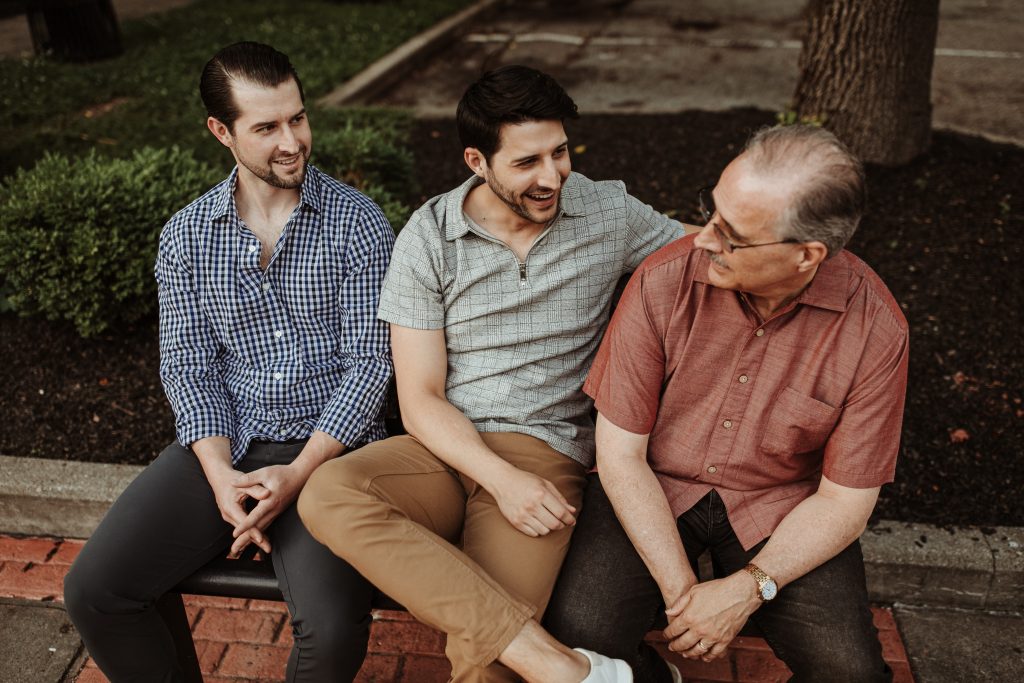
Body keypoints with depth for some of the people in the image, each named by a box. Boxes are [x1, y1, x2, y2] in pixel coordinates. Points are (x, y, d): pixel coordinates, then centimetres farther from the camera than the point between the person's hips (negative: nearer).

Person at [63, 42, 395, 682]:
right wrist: (222, 477, -13)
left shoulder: (356, 222, -5)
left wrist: (296, 474, -18)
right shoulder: (185, 235, 6)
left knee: (332, 629, -25)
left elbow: (370, 362, -9)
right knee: (93, 591, -10)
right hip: (225, 443, 4)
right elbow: (189, 366, 3)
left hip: (330, 444, -3)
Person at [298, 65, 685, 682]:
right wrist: (501, 479, -19)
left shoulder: (610, 212, 2)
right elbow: (420, 399, -4)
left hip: (545, 451, -2)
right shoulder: (429, 236, -1)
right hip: (445, 448, 3)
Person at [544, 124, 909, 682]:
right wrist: (681, 592, -17)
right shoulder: (663, 282, -18)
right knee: (579, 633, -21)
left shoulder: (874, 327, -16)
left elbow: (845, 499, -8)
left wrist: (749, 589, -19)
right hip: (654, 488, 0)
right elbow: (620, 452, -13)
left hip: (781, 505, 1)